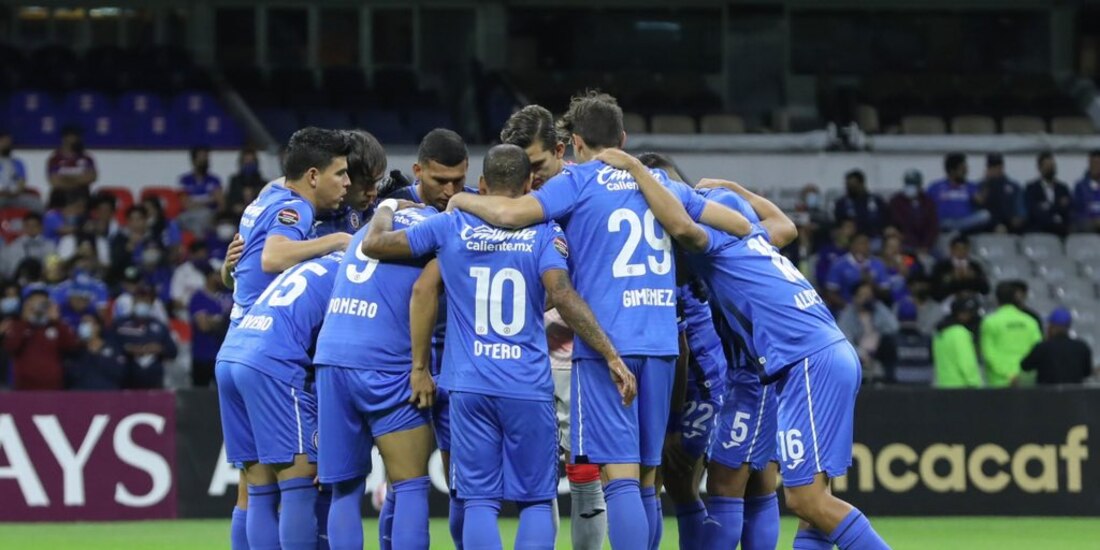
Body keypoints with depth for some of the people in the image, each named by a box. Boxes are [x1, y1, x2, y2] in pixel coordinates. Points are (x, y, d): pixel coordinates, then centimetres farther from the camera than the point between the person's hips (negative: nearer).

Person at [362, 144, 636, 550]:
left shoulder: (451, 227, 5)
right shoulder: (543, 234, -1)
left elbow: (374, 244, 12)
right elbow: (562, 295, -16)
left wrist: (387, 208, 34)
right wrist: (612, 357, -15)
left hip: (470, 387, 1)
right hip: (529, 388, -1)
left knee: (479, 501, 3)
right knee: (536, 501, 7)